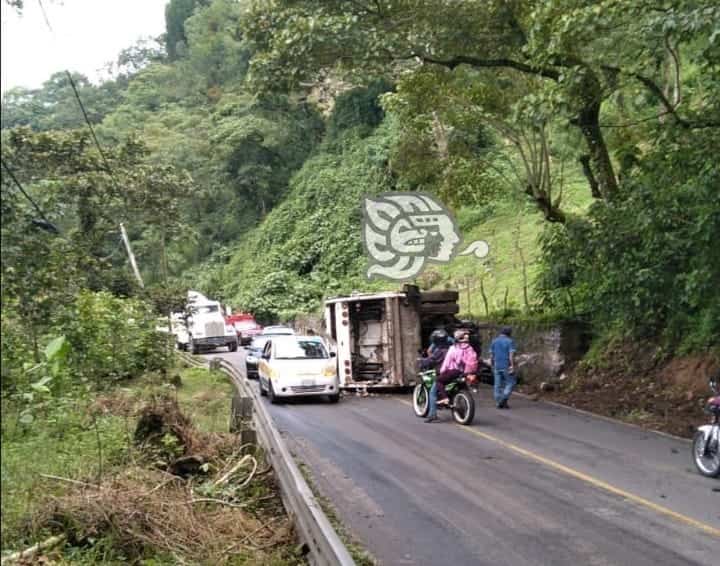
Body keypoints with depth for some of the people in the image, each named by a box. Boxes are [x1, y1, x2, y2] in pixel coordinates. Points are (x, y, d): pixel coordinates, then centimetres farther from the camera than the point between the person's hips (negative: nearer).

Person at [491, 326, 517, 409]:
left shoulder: (494, 341, 9)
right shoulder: (510, 341, -7)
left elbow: (491, 355, 11)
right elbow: (511, 355, -15)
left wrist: (493, 365, 18)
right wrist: (512, 366, -16)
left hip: (497, 367, 5)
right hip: (507, 367, -5)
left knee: (498, 385, 8)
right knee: (511, 382, 5)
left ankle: (498, 403, 8)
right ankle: (504, 399, -8)